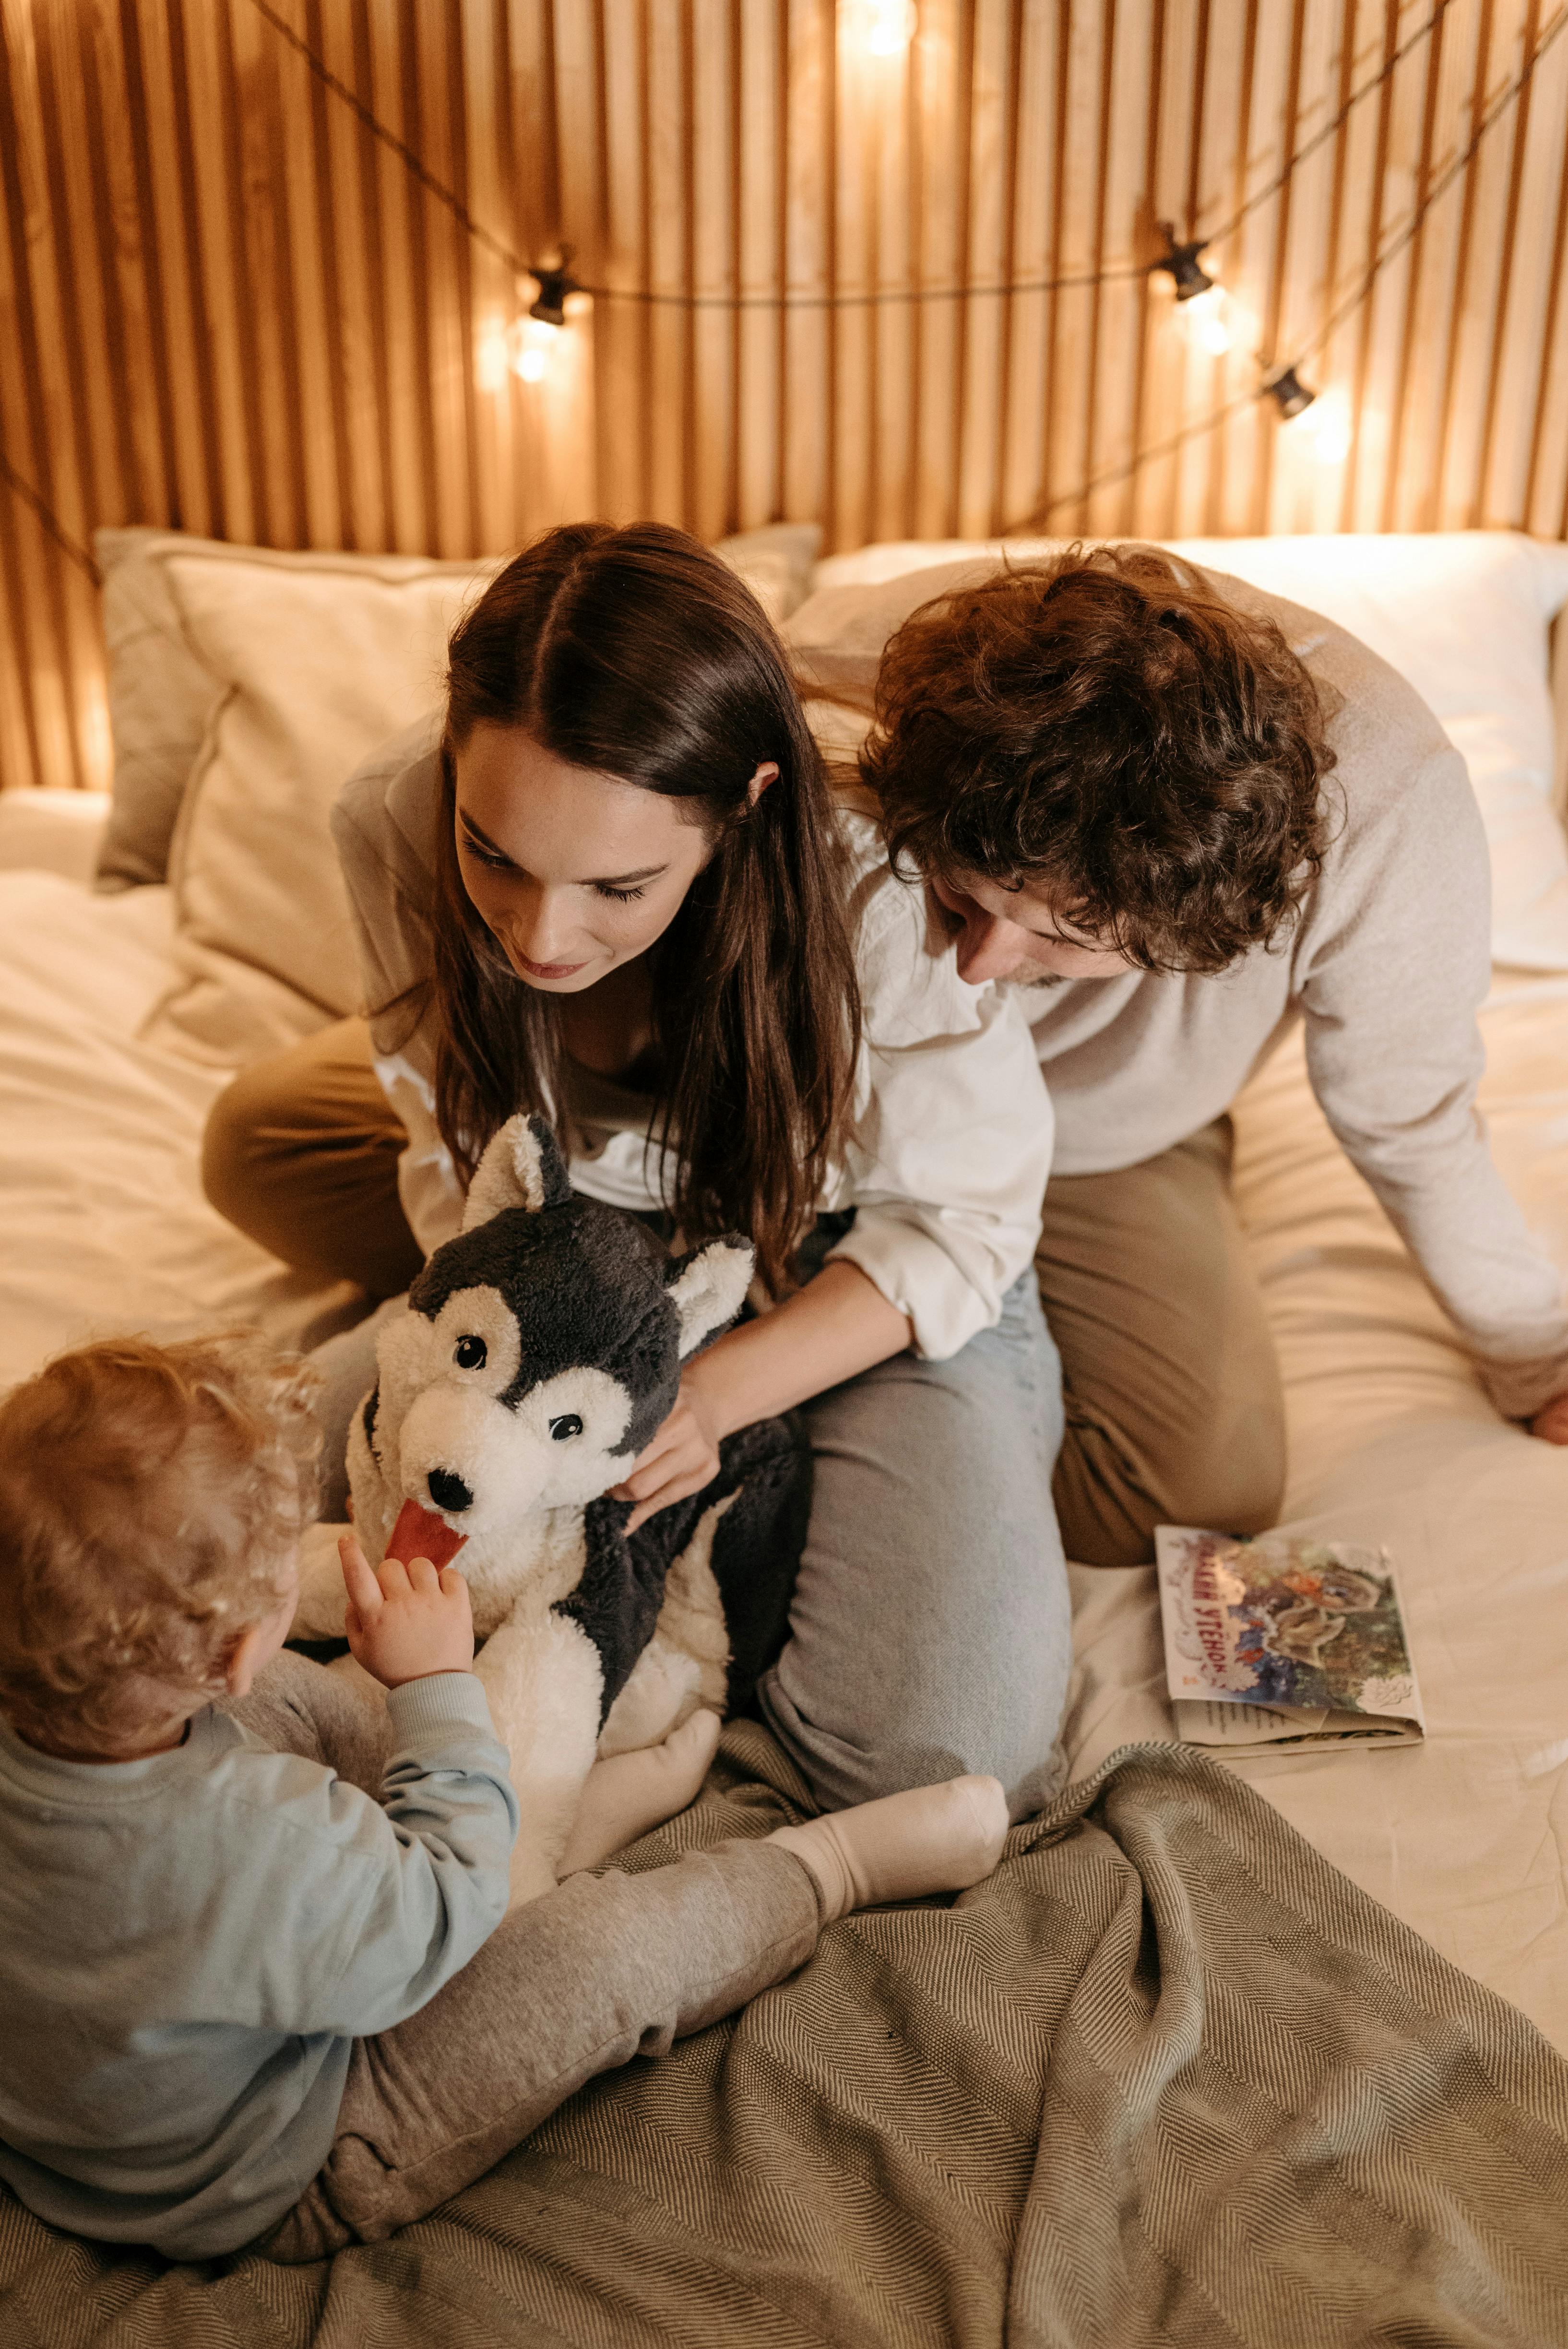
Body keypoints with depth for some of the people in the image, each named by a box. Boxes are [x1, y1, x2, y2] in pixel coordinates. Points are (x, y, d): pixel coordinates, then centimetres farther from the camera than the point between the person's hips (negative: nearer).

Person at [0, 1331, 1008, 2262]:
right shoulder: (255, 1844, -44)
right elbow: (443, 1912, -23)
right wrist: (440, 1684, -15)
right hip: (276, 2195, -7)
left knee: (292, 1701, 10)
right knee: (606, 1950, -12)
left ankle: (610, 1792, 23)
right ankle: (831, 1863, 17)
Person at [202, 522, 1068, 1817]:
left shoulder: (878, 907, -35)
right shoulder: (397, 823, -24)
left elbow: (963, 1223, -19)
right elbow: (454, 1139, -7)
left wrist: (713, 1395, -29)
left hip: (872, 1276, -3)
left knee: (948, 1754, -20)